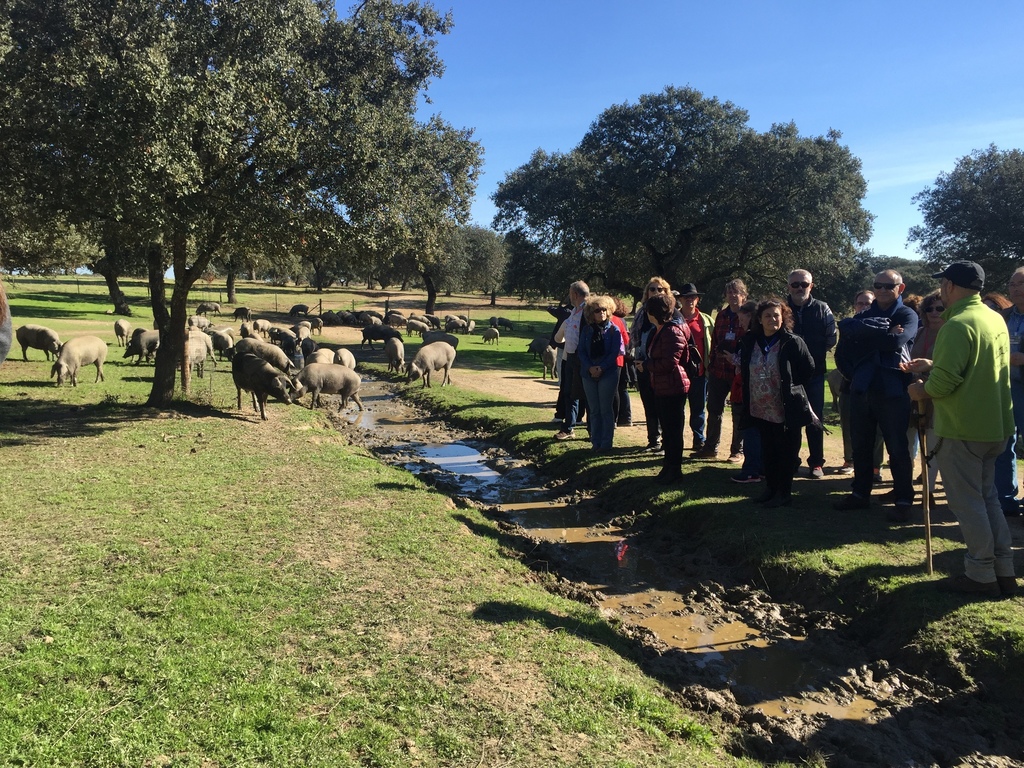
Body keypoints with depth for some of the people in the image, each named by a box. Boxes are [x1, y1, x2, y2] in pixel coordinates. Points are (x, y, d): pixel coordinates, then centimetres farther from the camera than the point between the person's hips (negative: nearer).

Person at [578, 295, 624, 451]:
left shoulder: (614, 330, -2)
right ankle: (595, 442, 15)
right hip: (589, 373, 4)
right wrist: (590, 367, -12)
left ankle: (606, 443, 6)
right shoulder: (587, 330, 8)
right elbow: (581, 351, 3)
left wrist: (601, 368, -17)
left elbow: (615, 352, -8)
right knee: (593, 410, 8)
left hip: (608, 374, -3)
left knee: (606, 409, 0)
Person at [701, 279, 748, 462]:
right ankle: (711, 447, 21)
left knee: (739, 412, 6)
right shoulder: (721, 315, 11)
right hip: (718, 370, 5)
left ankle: (737, 451, 16)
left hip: (739, 372, -5)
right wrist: (712, 363, 11)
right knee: (714, 409, 10)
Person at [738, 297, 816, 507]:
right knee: (768, 451, 15)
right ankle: (771, 488, 30)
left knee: (786, 452, 5)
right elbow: (745, 370, 17)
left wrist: (790, 387, -3)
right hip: (760, 409, 5)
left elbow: (809, 369, -4)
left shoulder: (792, 342, -11)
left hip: (786, 410, -5)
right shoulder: (750, 342, 3)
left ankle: (784, 492, 17)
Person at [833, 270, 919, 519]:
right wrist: (883, 332, -11)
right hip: (861, 390, 5)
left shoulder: (907, 316, 1)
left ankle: (903, 501, 10)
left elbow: (896, 341, -18)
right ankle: (860, 494, 25)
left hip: (892, 392, -4)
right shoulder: (863, 316, 13)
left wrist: (866, 334, -7)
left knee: (897, 448, 0)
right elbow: (847, 328, -9)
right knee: (861, 446, 12)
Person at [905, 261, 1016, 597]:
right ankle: (1004, 570, 24)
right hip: (994, 425, 9)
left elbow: (944, 382, -24)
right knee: (987, 497, 18)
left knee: (967, 503, 2)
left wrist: (922, 391, -4)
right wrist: (933, 365, 16)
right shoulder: (995, 319, 9)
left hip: (962, 429, -9)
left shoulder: (958, 325, -20)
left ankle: (981, 576, 10)